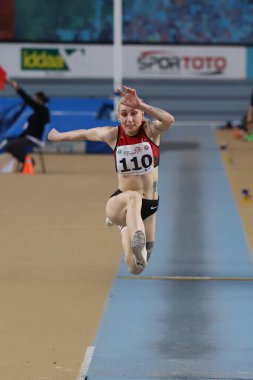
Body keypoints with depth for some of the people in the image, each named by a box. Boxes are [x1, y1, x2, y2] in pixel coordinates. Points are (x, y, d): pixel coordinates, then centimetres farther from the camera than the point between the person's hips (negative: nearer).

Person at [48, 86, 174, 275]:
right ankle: (137, 240, -65)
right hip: (119, 203, -1)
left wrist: (141, 105, -47)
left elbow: (169, 120, -35)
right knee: (134, 197, -40)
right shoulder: (112, 135, -6)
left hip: (150, 206, 1)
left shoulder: (151, 130, -11)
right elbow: (84, 133, 15)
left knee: (137, 268, 13)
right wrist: (59, 136, 31)